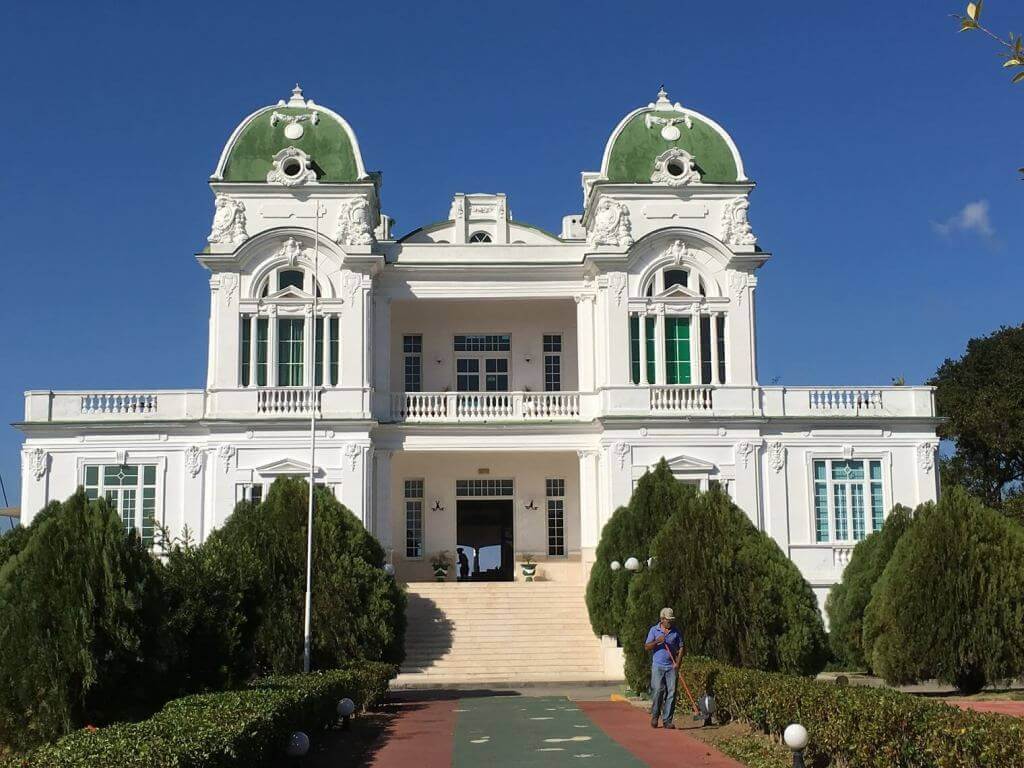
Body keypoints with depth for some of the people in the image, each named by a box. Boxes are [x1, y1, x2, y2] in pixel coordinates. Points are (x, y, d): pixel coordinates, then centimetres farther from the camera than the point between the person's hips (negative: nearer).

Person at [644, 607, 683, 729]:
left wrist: (678, 662, -5)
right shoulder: (654, 630, 6)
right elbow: (646, 647, 2)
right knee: (658, 691, -10)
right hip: (658, 666, -2)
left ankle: (667, 720, 2)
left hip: (671, 666, 2)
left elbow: (681, 648, 9)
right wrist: (657, 641, -16)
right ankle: (655, 716, 9)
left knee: (671, 693, -3)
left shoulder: (676, 632, 10)